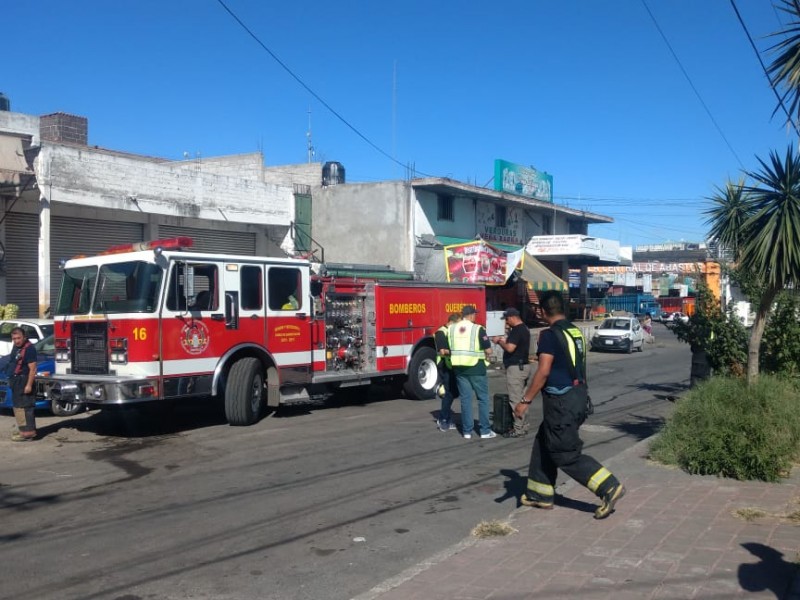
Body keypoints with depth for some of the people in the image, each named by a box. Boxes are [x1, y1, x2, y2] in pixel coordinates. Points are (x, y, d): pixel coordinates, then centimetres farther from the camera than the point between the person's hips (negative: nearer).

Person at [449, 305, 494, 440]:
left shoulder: (451, 328, 3)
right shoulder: (478, 329, -10)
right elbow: (488, 350, -10)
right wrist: (486, 357, 11)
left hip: (459, 368, 4)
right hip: (476, 368, -4)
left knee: (465, 398, 11)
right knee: (483, 398, 7)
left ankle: (467, 430, 12)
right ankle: (485, 430, 8)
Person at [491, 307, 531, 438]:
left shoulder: (517, 330, -17)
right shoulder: (524, 329, 15)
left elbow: (510, 348, -26)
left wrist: (499, 342, -10)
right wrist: (504, 341, 13)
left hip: (516, 367, -11)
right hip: (523, 366, 11)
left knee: (515, 399, -6)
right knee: (520, 398, 15)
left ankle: (519, 429, -4)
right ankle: (522, 426, 19)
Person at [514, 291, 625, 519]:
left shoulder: (550, 335, -16)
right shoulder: (576, 332, 10)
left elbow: (544, 371, -21)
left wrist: (525, 400, -17)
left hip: (561, 401, -9)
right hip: (578, 395, 9)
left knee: (566, 454, -2)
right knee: (543, 444, 18)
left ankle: (609, 487, -5)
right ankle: (540, 494, 24)